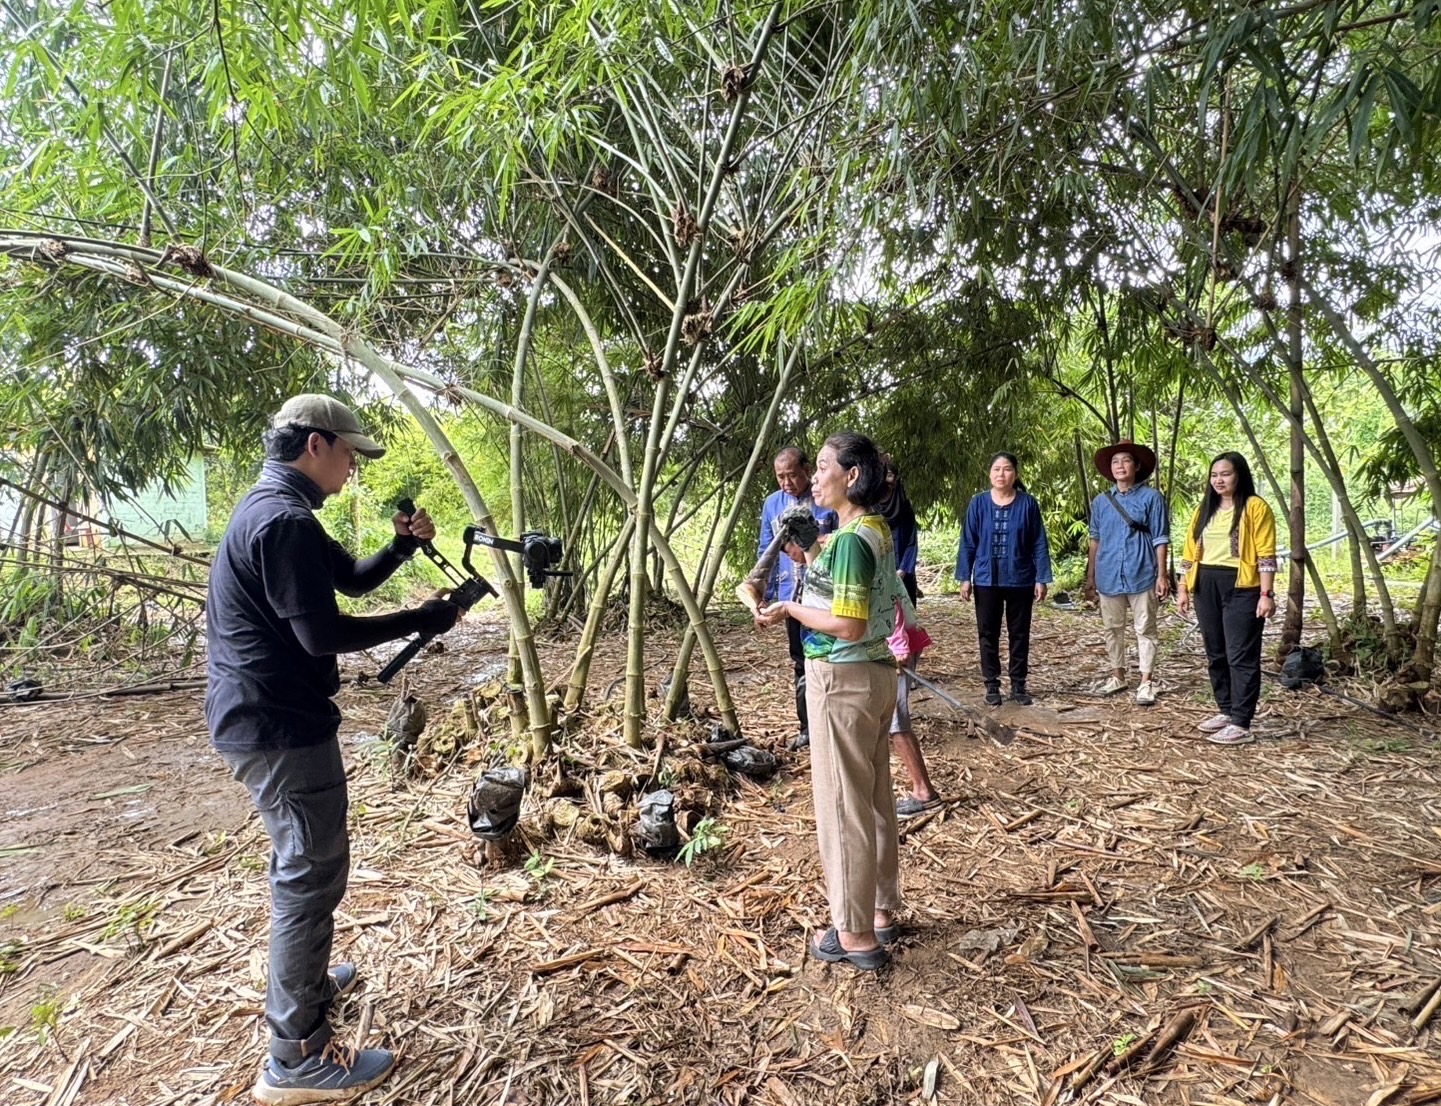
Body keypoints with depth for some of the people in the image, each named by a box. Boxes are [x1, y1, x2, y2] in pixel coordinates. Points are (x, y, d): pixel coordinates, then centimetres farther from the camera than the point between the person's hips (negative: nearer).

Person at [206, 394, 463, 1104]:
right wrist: (420, 621, -15)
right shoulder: (284, 519, -21)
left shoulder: (272, 508, 12)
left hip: (263, 720, 11)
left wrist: (402, 546, 2)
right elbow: (322, 633, -24)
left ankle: (305, 983, 43)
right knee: (311, 875, -1)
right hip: (282, 728, -11)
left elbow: (353, 578, 18)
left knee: (301, 866, 24)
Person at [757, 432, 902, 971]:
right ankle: (881, 910, 31)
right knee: (875, 799, 17)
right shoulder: (877, 531, 9)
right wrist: (810, 559, 11)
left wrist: (791, 609, -12)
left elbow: (848, 625, -24)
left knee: (842, 804, 1)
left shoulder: (849, 539, -19)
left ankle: (856, 934, 13)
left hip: (842, 680, -10)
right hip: (877, 673, 10)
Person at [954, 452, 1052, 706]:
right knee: (988, 634, 7)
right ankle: (992, 685, 18)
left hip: (1020, 580, 0)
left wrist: (1041, 579, -4)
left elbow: (1039, 544, -1)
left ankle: (1018, 685, 22)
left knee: (1019, 634, 10)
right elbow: (967, 543, 1)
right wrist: (964, 578, -2)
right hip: (986, 581, 0)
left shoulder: (1027, 504, -3)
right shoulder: (978, 503, -2)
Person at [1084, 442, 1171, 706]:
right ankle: (1118, 676, 27)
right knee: (1113, 629, 13)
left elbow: (1160, 540, -3)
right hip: (1109, 577, 4)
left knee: (1145, 630, 4)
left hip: (1142, 575, -4)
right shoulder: (1100, 502, 8)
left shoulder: (1151, 497, -3)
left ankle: (1146, 682, 11)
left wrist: (1162, 575, -8)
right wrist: (1090, 577, 11)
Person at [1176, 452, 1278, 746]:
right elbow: (1190, 551, 14)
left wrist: (1266, 594, -15)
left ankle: (1241, 724, 0)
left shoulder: (1256, 507, -5)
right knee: (1216, 654, 13)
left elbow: (1266, 554, -10)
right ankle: (1227, 712, 25)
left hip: (1241, 588, -6)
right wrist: (1183, 588, 10)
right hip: (1206, 587, 7)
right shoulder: (1204, 509, 14)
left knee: (1241, 656, -4)